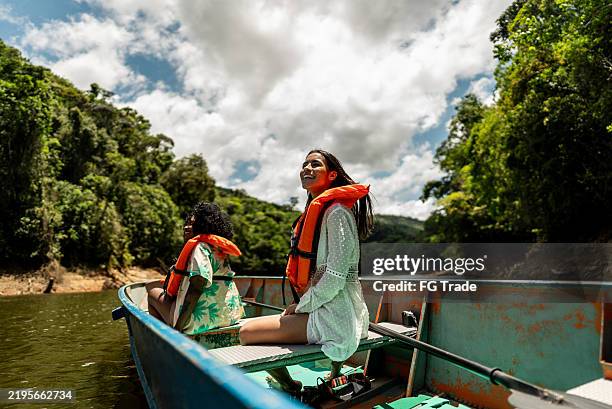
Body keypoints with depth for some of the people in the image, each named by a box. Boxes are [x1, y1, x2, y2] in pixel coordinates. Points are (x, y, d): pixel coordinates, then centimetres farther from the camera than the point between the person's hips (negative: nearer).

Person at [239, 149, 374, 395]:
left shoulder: (336, 211, -16)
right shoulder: (316, 211, 13)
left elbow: (335, 277, -21)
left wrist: (303, 306, -9)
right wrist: (302, 305, 6)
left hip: (335, 317, -10)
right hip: (326, 310, 10)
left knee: (247, 333, -8)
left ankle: (293, 390, 13)